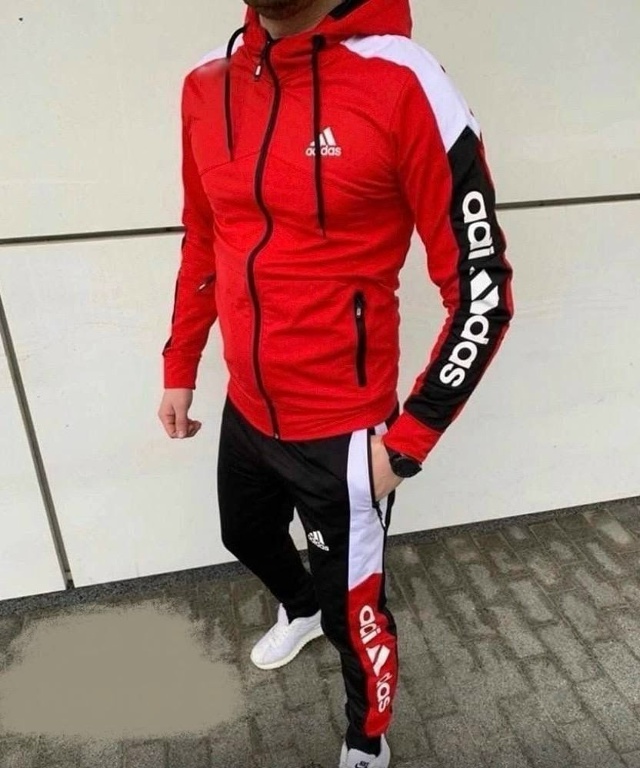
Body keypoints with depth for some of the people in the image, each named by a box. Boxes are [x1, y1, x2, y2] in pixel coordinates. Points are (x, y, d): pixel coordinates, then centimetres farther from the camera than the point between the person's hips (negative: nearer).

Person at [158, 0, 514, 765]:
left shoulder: (402, 87, -19)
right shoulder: (207, 85, 1)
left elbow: (482, 290, -15)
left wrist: (405, 442, -15)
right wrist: (180, 368, 16)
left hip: (343, 429, -6)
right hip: (247, 410, 7)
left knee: (355, 609, 12)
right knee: (246, 534, 29)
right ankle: (300, 608, 65)